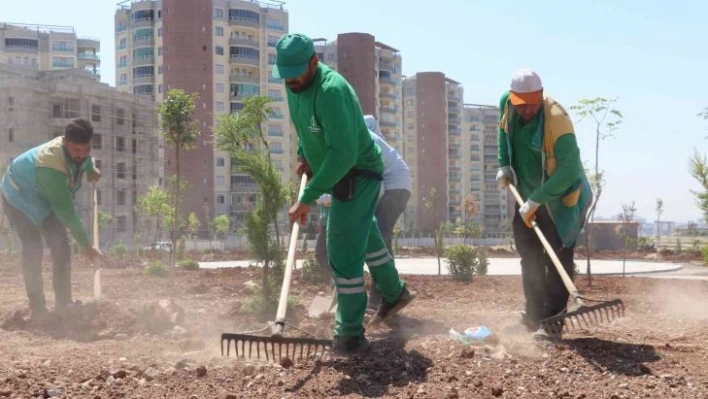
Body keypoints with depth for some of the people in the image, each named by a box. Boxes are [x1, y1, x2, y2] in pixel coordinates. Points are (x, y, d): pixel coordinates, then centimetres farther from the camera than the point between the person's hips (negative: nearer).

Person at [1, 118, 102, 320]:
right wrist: (86, 245, -36)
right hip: (20, 196, -7)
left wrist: (91, 169, -6)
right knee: (33, 248, -21)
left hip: (45, 198, 7)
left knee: (61, 248, -3)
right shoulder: (50, 165, -42)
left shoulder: (79, 151, -19)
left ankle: (64, 305, 2)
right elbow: (65, 210, -39)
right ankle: (37, 309, -17)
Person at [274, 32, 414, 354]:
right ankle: (394, 293, 47)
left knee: (343, 252, -12)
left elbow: (343, 154, -38)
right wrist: (304, 153, 5)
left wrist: (307, 198, -38)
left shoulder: (331, 90, -32)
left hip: (357, 176, -10)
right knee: (364, 234, 25)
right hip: (339, 173, 10)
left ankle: (350, 336, -2)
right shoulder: (294, 84, -4)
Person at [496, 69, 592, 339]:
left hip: (561, 197, -7)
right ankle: (534, 315, 24)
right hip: (528, 195, 7)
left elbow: (569, 169, -35)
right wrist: (504, 164, 2)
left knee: (558, 260, -9)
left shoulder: (557, 120, -32)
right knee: (529, 256, 13)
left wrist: (536, 201, -34)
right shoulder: (506, 103, -12)